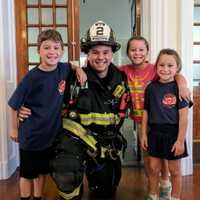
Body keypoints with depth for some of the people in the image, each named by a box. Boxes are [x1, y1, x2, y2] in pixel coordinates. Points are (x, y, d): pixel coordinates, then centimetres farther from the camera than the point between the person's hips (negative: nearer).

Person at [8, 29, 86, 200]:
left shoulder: (63, 69, -9)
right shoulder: (32, 77, -21)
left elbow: (72, 66, 18)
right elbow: (14, 104, -11)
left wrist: (79, 69, -4)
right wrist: (14, 128, -1)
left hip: (51, 133, 4)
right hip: (31, 135, -4)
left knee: (42, 171, 22)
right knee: (27, 174, 13)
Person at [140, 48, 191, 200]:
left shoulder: (178, 88, -11)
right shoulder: (151, 88, 0)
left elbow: (183, 116, -11)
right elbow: (146, 112, 6)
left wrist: (180, 140, -12)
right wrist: (144, 134, 6)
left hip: (173, 134, -3)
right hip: (154, 133, 3)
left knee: (175, 170, 12)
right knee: (153, 168, 14)